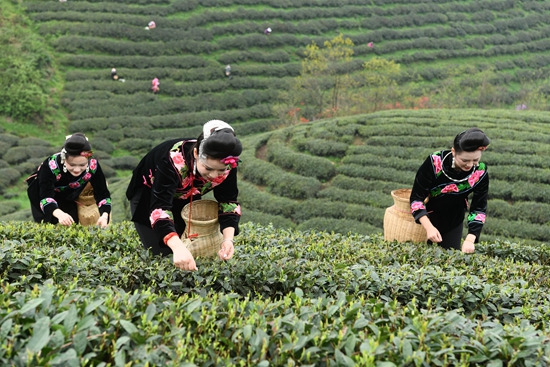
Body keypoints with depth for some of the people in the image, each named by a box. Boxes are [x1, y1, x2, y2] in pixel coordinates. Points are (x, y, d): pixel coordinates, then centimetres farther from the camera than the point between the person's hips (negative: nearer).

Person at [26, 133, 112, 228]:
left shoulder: (93, 166, -31)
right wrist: (59, 214, -66)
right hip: (42, 193, -2)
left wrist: (104, 216, -49)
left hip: (68, 198, 3)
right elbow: (46, 197, -45)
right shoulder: (51, 165, -39)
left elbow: (102, 194, -29)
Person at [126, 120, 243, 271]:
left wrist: (228, 238, -36)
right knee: (163, 254, -7)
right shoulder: (174, 159, -43)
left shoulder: (226, 165, -28)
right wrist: (178, 247, -65)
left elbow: (228, 201, -18)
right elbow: (160, 207, -49)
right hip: (148, 195, -4)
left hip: (185, 198, 4)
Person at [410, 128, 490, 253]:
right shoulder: (434, 162, -30)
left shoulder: (480, 173, -21)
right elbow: (416, 198, -25)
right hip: (427, 216, -2)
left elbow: (479, 208, -15)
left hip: (454, 220, 2)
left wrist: (470, 240, -28)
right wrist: (429, 227, -36)